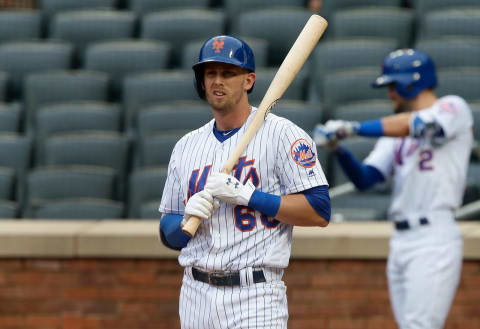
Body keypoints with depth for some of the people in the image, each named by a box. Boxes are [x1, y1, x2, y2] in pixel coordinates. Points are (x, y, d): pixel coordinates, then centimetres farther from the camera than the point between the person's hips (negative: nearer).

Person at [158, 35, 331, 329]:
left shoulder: (281, 134, -2)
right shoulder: (187, 146, 15)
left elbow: (320, 211, -10)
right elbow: (168, 234, 17)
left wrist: (246, 195, -15)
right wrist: (188, 218, -7)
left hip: (255, 298, -5)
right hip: (196, 296, 5)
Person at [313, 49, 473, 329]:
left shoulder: (454, 109, -1)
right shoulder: (396, 130, 21)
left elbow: (418, 124, -21)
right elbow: (364, 179, 14)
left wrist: (352, 128, -19)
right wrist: (338, 148, -4)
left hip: (434, 239, -7)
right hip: (401, 240, 8)